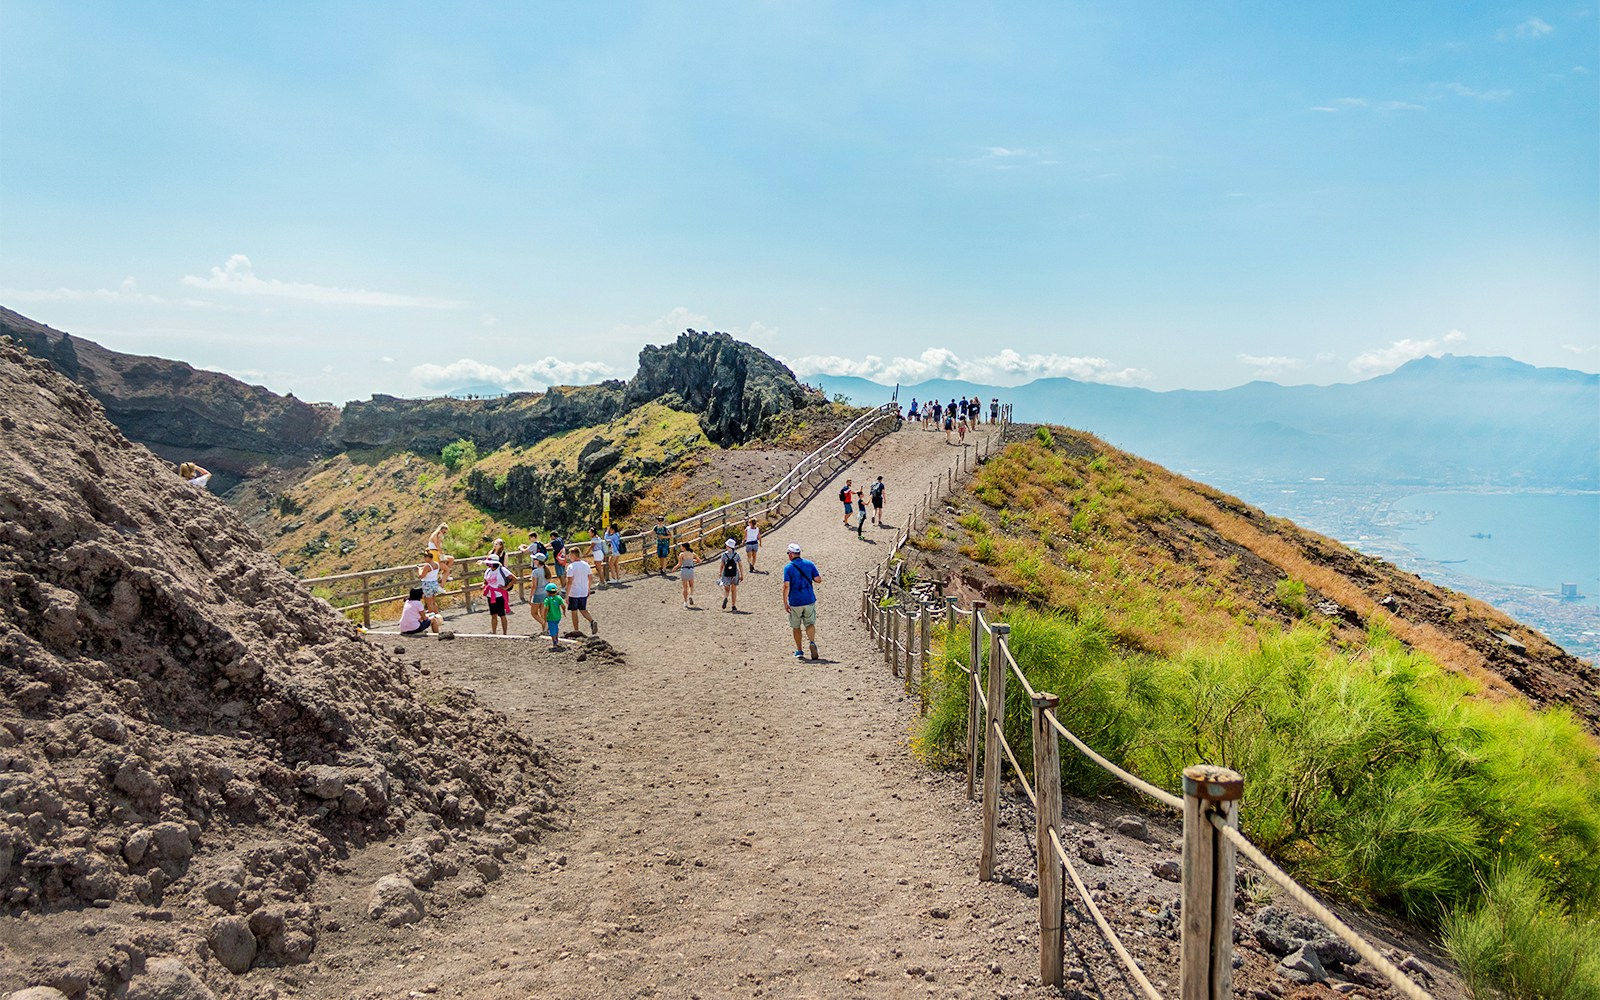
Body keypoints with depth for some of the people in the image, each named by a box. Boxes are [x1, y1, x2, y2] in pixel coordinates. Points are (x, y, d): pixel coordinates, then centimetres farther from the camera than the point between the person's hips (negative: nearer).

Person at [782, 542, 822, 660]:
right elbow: (818, 580, -1)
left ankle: (799, 652, 17)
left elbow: (786, 586, -14)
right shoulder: (810, 564, 2)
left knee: (796, 627, 13)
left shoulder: (788, 568, -7)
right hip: (809, 601, 2)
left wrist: (785, 603, -10)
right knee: (810, 623, 9)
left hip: (795, 602, -2)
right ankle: (812, 642, -18)